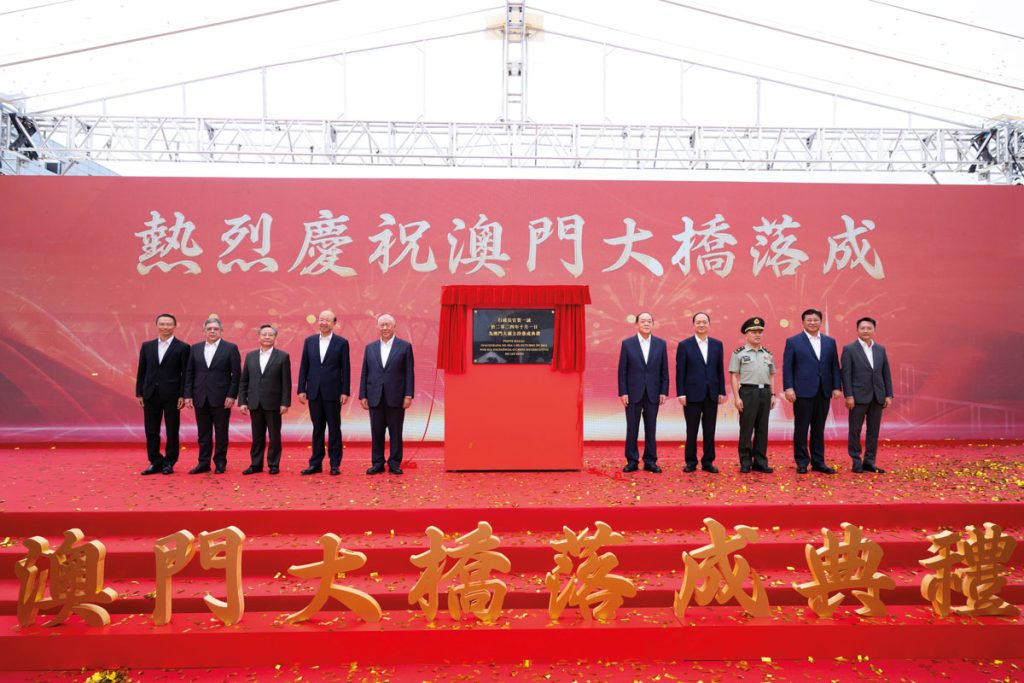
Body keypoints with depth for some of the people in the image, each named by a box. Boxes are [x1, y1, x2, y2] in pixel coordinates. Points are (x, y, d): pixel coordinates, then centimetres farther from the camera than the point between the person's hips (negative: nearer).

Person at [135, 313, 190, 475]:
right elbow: (141, 371, 11)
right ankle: (155, 462, 18)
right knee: (151, 431, 7)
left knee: (172, 431, 3)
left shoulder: (182, 347, -2)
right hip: (150, 395, 4)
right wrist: (139, 393, 5)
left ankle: (169, 463, 14)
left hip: (171, 395, -4)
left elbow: (185, 374, -4)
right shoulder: (147, 346, 10)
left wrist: (182, 395, -9)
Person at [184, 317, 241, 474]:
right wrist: (188, 395, 2)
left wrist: (232, 395, -11)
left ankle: (220, 463, 13)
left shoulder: (230, 348, -1)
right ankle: (203, 463, 16)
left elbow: (236, 374, -4)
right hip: (200, 398, 3)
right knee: (203, 433, 9)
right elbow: (189, 373, 10)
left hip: (221, 398, -3)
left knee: (221, 432, 4)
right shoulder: (195, 348, 10)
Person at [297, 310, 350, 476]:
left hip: (333, 392, -3)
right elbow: (304, 367, 8)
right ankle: (316, 463, 16)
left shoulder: (342, 342, -1)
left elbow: (345, 369, -2)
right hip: (314, 392, 3)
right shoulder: (309, 341, 8)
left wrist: (345, 392, -7)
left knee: (334, 428, 3)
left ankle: (335, 464, 11)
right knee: (317, 428, 9)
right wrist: (301, 389, 2)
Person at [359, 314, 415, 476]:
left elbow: (409, 373, -2)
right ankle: (377, 463, 15)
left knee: (395, 432, 4)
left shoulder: (405, 346, 2)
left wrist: (408, 395, -8)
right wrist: (363, 395, 4)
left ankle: (394, 463, 12)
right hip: (375, 397, 3)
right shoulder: (370, 347, 11)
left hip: (396, 398, -2)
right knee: (376, 432, 6)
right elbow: (364, 373, 10)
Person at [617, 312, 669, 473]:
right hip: (633, 393, -1)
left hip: (653, 393, 1)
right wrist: (623, 392, -7)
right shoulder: (627, 343, 0)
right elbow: (622, 370, -1)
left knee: (651, 428, 6)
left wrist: (664, 392, -1)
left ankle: (650, 461, 14)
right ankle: (632, 461, 12)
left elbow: (664, 370, 5)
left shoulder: (661, 344, 5)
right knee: (632, 428, 4)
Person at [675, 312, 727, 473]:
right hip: (692, 393, -3)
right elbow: (680, 371, -4)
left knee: (710, 430, 6)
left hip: (711, 394, 3)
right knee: (692, 430, 4)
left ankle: (708, 461, 14)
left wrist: (722, 392, 4)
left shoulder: (717, 344, 8)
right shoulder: (684, 345, -2)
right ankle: (691, 461, 14)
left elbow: (720, 370, 8)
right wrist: (680, 393, -9)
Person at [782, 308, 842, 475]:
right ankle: (802, 462, 10)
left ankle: (818, 462, 16)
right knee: (801, 428, 2)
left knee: (819, 429, 9)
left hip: (823, 392, 4)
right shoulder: (793, 341, 0)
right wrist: (788, 388, -11)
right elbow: (787, 367, -4)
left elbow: (834, 366, 10)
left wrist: (837, 387, 3)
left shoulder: (830, 342, 11)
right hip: (803, 391, -3)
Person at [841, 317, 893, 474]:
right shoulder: (849, 349, -3)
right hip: (859, 396, -4)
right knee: (855, 430, 2)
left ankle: (869, 462, 15)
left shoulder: (881, 349, 11)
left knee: (874, 431, 7)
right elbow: (846, 374, -7)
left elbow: (886, 374, 11)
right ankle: (856, 462, 11)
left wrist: (889, 395, 4)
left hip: (877, 397, 4)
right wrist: (848, 396, -13)